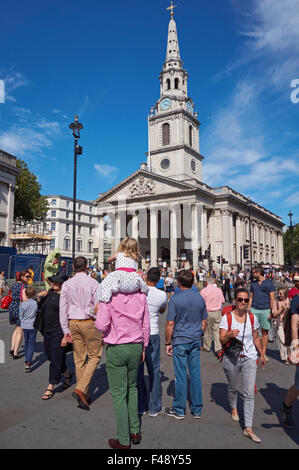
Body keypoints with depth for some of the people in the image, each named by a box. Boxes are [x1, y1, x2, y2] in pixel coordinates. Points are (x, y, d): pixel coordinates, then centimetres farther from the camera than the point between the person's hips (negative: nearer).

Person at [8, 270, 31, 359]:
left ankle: (12, 348, 22)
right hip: (20, 308, -8)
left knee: (17, 328, 25)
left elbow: (12, 297, 16)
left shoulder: (14, 284, 10)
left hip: (12, 307, 8)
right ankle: (15, 353, 5)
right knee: (20, 331, 2)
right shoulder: (24, 286, -16)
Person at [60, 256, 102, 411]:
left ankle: (85, 395, 22)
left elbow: (63, 308, 0)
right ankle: (81, 389, -4)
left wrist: (66, 330, 3)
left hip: (73, 323, 4)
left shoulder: (66, 284, 2)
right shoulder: (93, 283, -8)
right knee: (94, 355, 10)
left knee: (79, 359, 12)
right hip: (88, 322, -4)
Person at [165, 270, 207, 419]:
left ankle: (179, 410, 15)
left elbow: (170, 324, -12)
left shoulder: (175, 299, -12)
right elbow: (204, 322, 11)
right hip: (196, 341, 5)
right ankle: (197, 409, 21)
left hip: (180, 341, -4)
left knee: (181, 375, 4)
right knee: (195, 374, 11)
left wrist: (168, 343, -2)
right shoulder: (200, 298, 3)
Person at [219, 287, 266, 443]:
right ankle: (234, 408, 49)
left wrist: (262, 354, 20)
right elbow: (221, 340, -13)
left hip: (249, 358, 1)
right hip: (231, 358, -1)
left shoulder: (252, 318, -1)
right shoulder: (227, 318, -10)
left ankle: (248, 428, 4)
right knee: (232, 387, 19)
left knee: (249, 393, -4)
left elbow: (256, 338, 14)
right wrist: (229, 335, -33)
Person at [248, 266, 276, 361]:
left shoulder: (269, 283, -1)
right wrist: (248, 309, 9)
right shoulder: (253, 283, 11)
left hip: (265, 310, -3)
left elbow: (272, 299, -2)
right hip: (254, 310, 3)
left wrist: (272, 312, -7)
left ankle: (263, 353, 15)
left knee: (265, 332, 5)